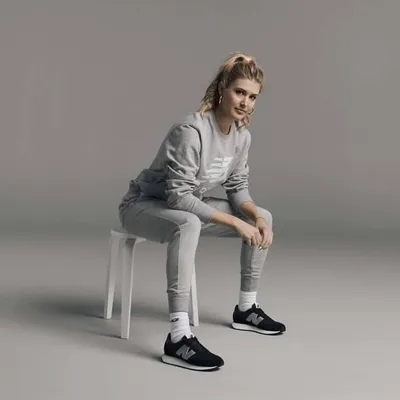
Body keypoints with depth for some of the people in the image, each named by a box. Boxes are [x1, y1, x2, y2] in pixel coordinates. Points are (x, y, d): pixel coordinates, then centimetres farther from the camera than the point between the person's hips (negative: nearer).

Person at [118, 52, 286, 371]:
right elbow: (178, 196, -33)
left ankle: (246, 308, 17)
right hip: (144, 205, -8)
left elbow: (237, 186, 4)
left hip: (188, 205, 8)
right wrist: (234, 222, -32)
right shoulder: (191, 130, -31)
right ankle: (179, 338, -42)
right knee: (188, 224, -42)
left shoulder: (242, 136, -5)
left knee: (263, 219, 3)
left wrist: (255, 216, -16)